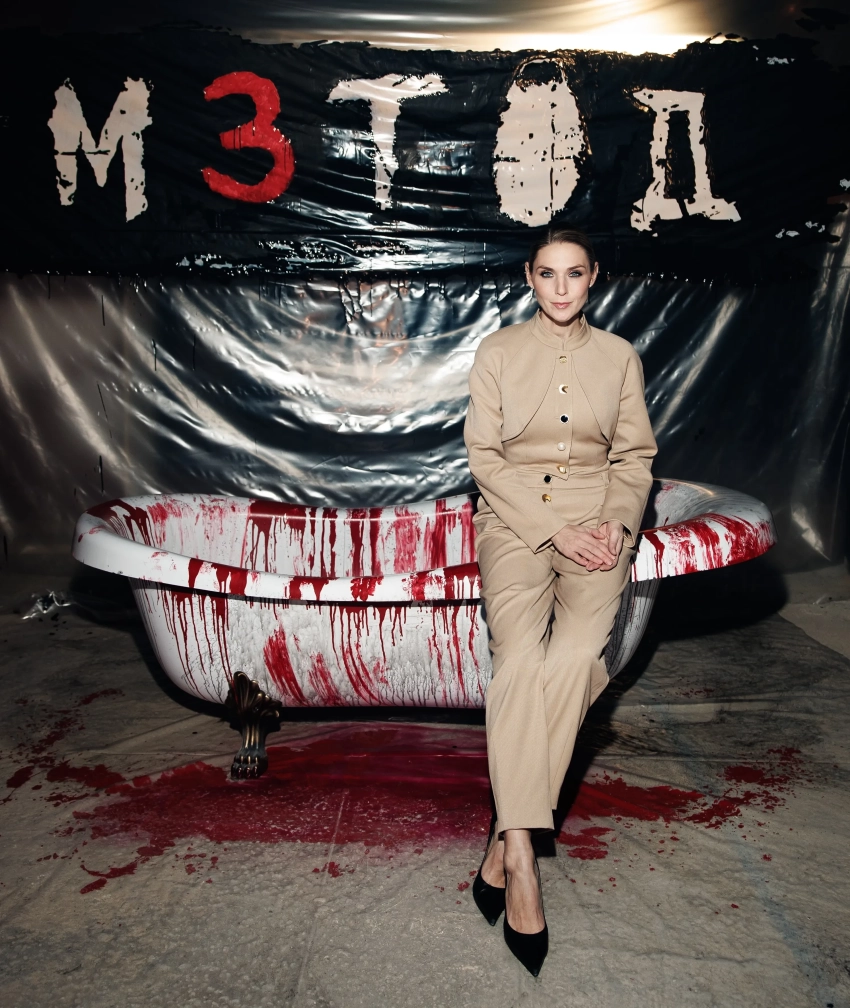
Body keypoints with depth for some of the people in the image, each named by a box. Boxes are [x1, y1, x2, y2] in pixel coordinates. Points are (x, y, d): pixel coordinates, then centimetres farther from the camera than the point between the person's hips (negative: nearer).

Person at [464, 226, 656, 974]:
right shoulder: (498, 352, 8)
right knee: (520, 655, -28)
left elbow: (635, 456, 13)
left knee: (576, 652, -27)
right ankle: (522, 857, -26)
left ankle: (507, 840, -18)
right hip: (515, 517, -1)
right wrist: (554, 531, -10)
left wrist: (617, 523, -7)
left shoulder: (620, 357, 14)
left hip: (597, 523, 1)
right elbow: (485, 456, 1)